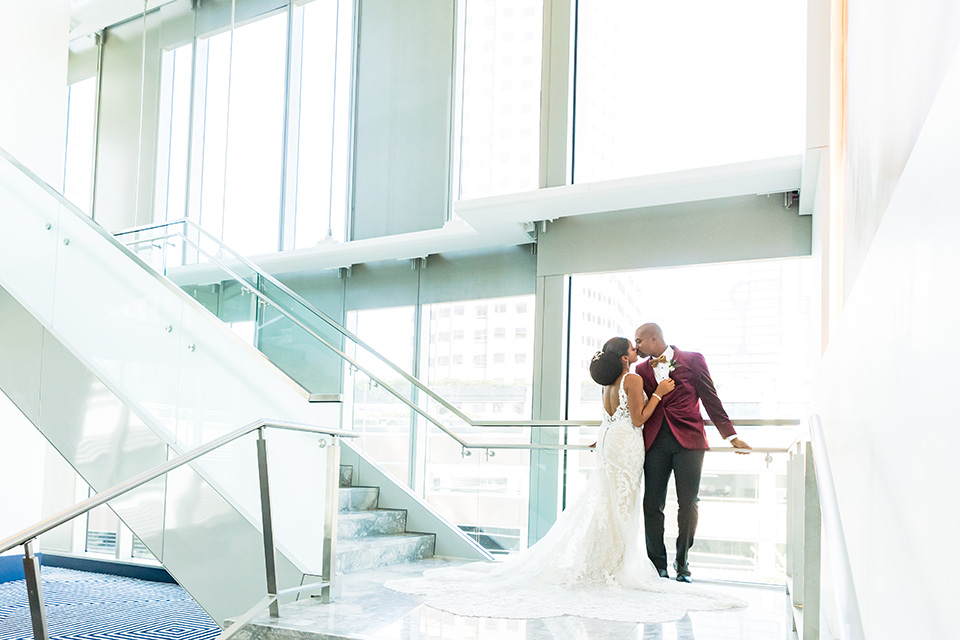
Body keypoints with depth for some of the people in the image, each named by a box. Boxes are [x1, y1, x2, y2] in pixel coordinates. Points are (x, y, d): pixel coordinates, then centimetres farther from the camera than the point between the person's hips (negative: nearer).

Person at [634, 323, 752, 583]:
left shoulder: (692, 359, 5)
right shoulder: (642, 370, 15)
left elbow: (710, 399, 5)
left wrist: (731, 435, 3)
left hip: (688, 440, -3)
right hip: (655, 442, 3)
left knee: (688, 504, -1)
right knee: (652, 503, -2)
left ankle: (682, 563, 13)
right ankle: (658, 564, 8)